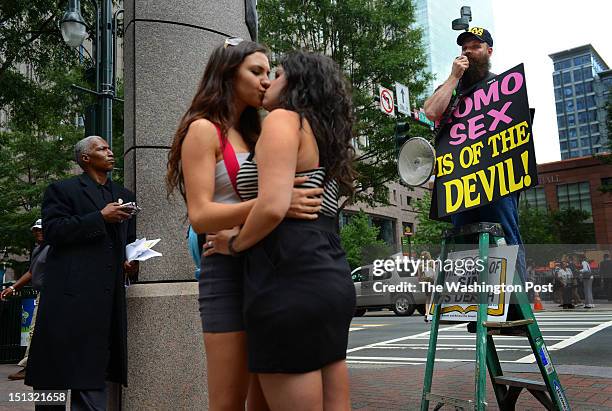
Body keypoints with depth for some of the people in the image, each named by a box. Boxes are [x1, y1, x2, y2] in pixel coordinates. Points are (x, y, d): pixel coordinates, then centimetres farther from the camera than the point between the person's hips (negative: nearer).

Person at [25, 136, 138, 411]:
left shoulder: (124, 195, 21)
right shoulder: (62, 190, 4)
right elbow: (52, 231, -10)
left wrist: (131, 261, 6)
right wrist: (100, 217, -13)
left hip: (108, 296, 5)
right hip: (72, 294, -5)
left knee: (93, 374, 6)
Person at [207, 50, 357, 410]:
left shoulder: (284, 118, -4)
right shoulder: (327, 137, 22)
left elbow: (273, 207, -19)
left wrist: (234, 244, -3)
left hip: (290, 278, -9)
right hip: (331, 277, 9)